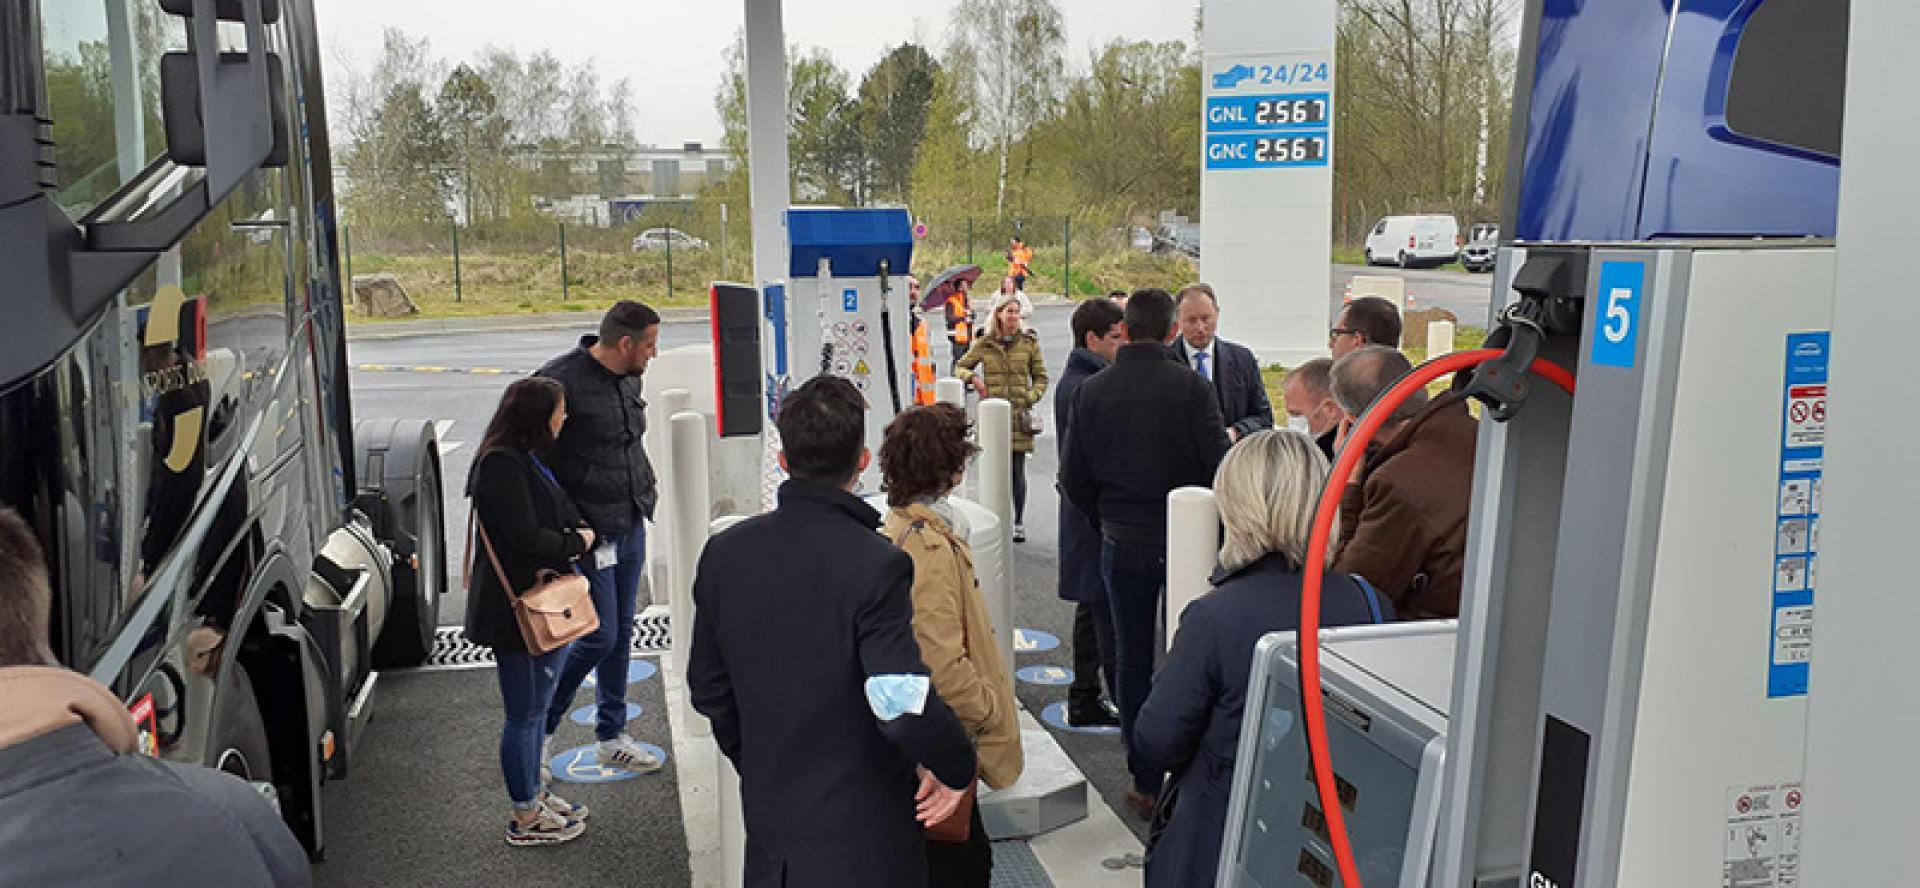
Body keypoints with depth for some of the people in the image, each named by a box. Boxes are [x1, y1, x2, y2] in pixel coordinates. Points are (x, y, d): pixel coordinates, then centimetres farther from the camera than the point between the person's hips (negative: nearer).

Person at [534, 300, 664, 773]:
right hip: (588, 534, -8)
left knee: (621, 635, 14)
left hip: (631, 528, 8)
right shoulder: (562, 380, -18)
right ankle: (540, 729, 16)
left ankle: (612, 736, 27)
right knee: (599, 636, -6)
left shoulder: (629, 379, 8)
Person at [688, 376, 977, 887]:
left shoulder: (725, 553, -4)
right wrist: (959, 768, -10)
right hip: (863, 838, -5)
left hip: (768, 823, 5)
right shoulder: (874, 564, -22)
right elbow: (902, 703, -28)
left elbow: (707, 688, 5)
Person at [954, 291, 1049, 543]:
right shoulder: (984, 344, 7)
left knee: (1017, 470, 1)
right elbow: (959, 367, 16)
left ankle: (1018, 523, 11)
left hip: (1019, 415, -1)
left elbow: (1041, 377, 12)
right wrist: (972, 377, -5)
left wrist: (1031, 397, -4)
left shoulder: (1029, 342, 7)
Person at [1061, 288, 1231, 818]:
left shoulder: (1091, 391, -4)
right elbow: (1220, 467, -13)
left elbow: (1073, 477, 0)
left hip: (1122, 545, 2)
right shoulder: (1190, 387, -13)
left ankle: (1145, 784, 18)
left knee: (1133, 661, 12)